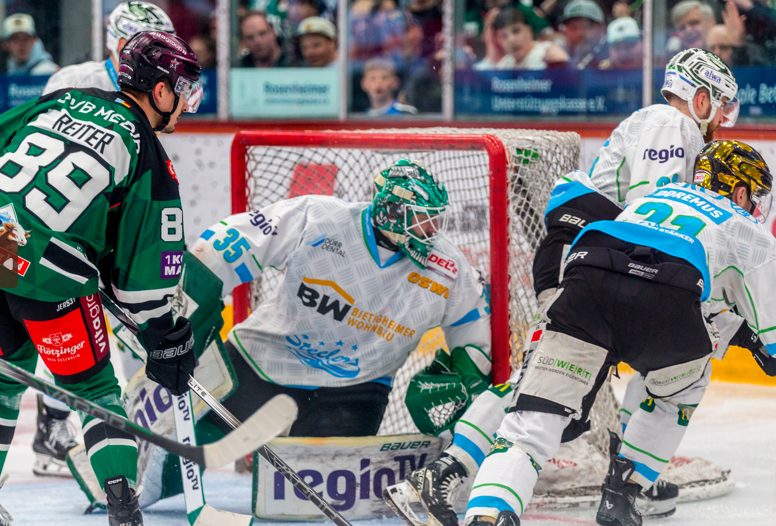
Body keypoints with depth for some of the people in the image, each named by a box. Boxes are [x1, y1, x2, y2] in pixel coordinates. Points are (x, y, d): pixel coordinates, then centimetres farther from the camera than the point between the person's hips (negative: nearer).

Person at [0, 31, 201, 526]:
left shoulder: (64, 100, 17)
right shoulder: (150, 160, 4)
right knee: (94, 387, 11)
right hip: (51, 271, -4)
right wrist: (167, 340, 11)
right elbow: (148, 264, 4)